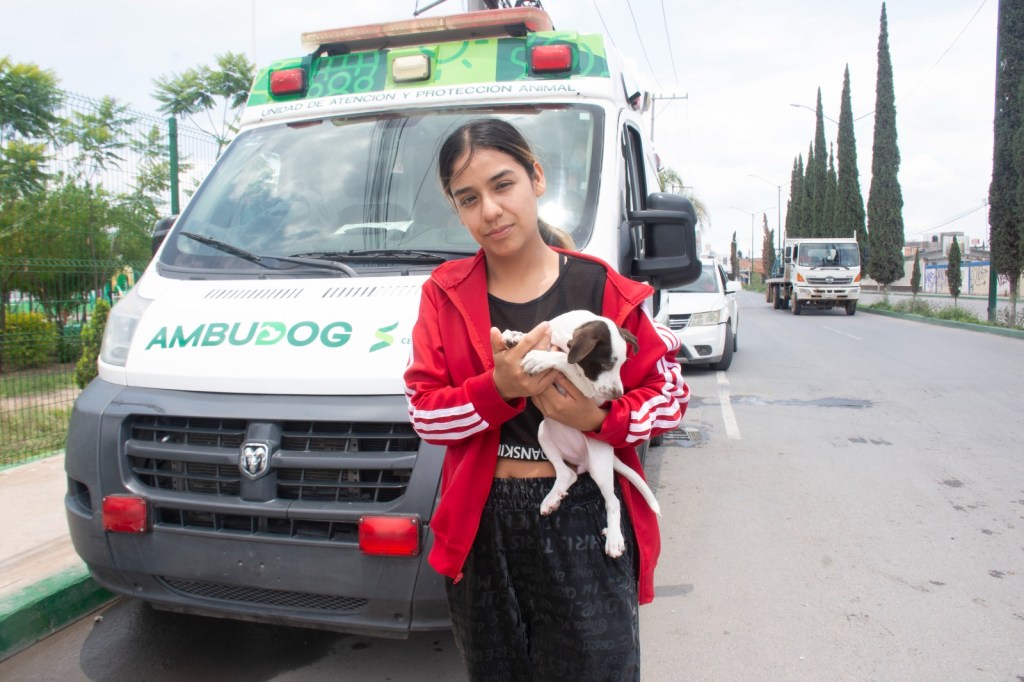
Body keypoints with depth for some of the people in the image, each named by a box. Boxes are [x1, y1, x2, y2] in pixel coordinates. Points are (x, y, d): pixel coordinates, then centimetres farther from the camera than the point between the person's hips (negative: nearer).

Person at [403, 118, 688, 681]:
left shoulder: (603, 289, -4)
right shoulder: (445, 294, 1)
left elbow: (670, 394, 0)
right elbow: (424, 412, -4)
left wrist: (600, 419, -19)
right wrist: (500, 387, -21)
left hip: (586, 527, -2)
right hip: (482, 532, 3)